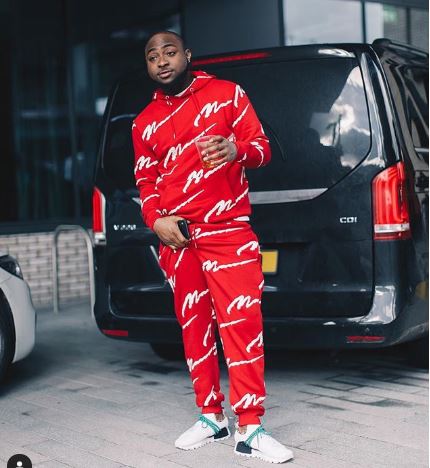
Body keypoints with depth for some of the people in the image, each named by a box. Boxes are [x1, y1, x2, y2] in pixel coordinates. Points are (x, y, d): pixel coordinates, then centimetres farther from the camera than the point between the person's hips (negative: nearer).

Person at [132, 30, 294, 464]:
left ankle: (250, 429, -7)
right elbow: (146, 180, 15)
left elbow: (262, 147, 3)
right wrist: (156, 221, -5)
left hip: (228, 230, -3)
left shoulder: (227, 94, 6)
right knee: (193, 326, 7)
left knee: (241, 323, -11)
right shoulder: (145, 122, 15)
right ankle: (211, 417, 18)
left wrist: (236, 150, -20)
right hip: (176, 236, 4)